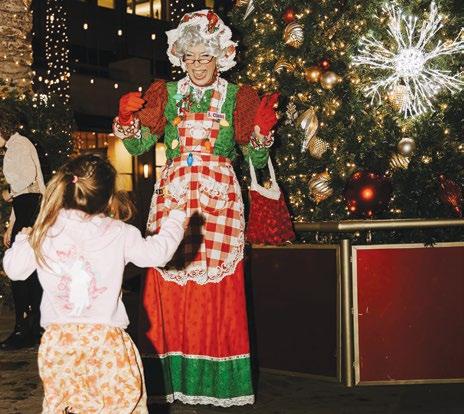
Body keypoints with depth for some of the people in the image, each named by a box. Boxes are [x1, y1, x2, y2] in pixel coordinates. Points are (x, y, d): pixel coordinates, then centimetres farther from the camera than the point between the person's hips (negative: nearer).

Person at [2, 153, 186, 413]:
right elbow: (157, 252, 2)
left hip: (57, 340, 2)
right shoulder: (120, 234, -8)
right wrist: (176, 219, 20)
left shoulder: (44, 234, -4)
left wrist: (23, 239, 27)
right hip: (106, 340, -2)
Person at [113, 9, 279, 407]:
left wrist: (262, 129, -12)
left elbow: (257, 160, 5)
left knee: (218, 289, -4)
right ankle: (172, 376, 8)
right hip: (172, 195, 2)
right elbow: (137, 146, 8)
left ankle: (219, 382, 6)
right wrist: (127, 116, -8)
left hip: (219, 198, -1)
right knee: (169, 286, -1)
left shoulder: (237, 97, 8)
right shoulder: (166, 94, 12)